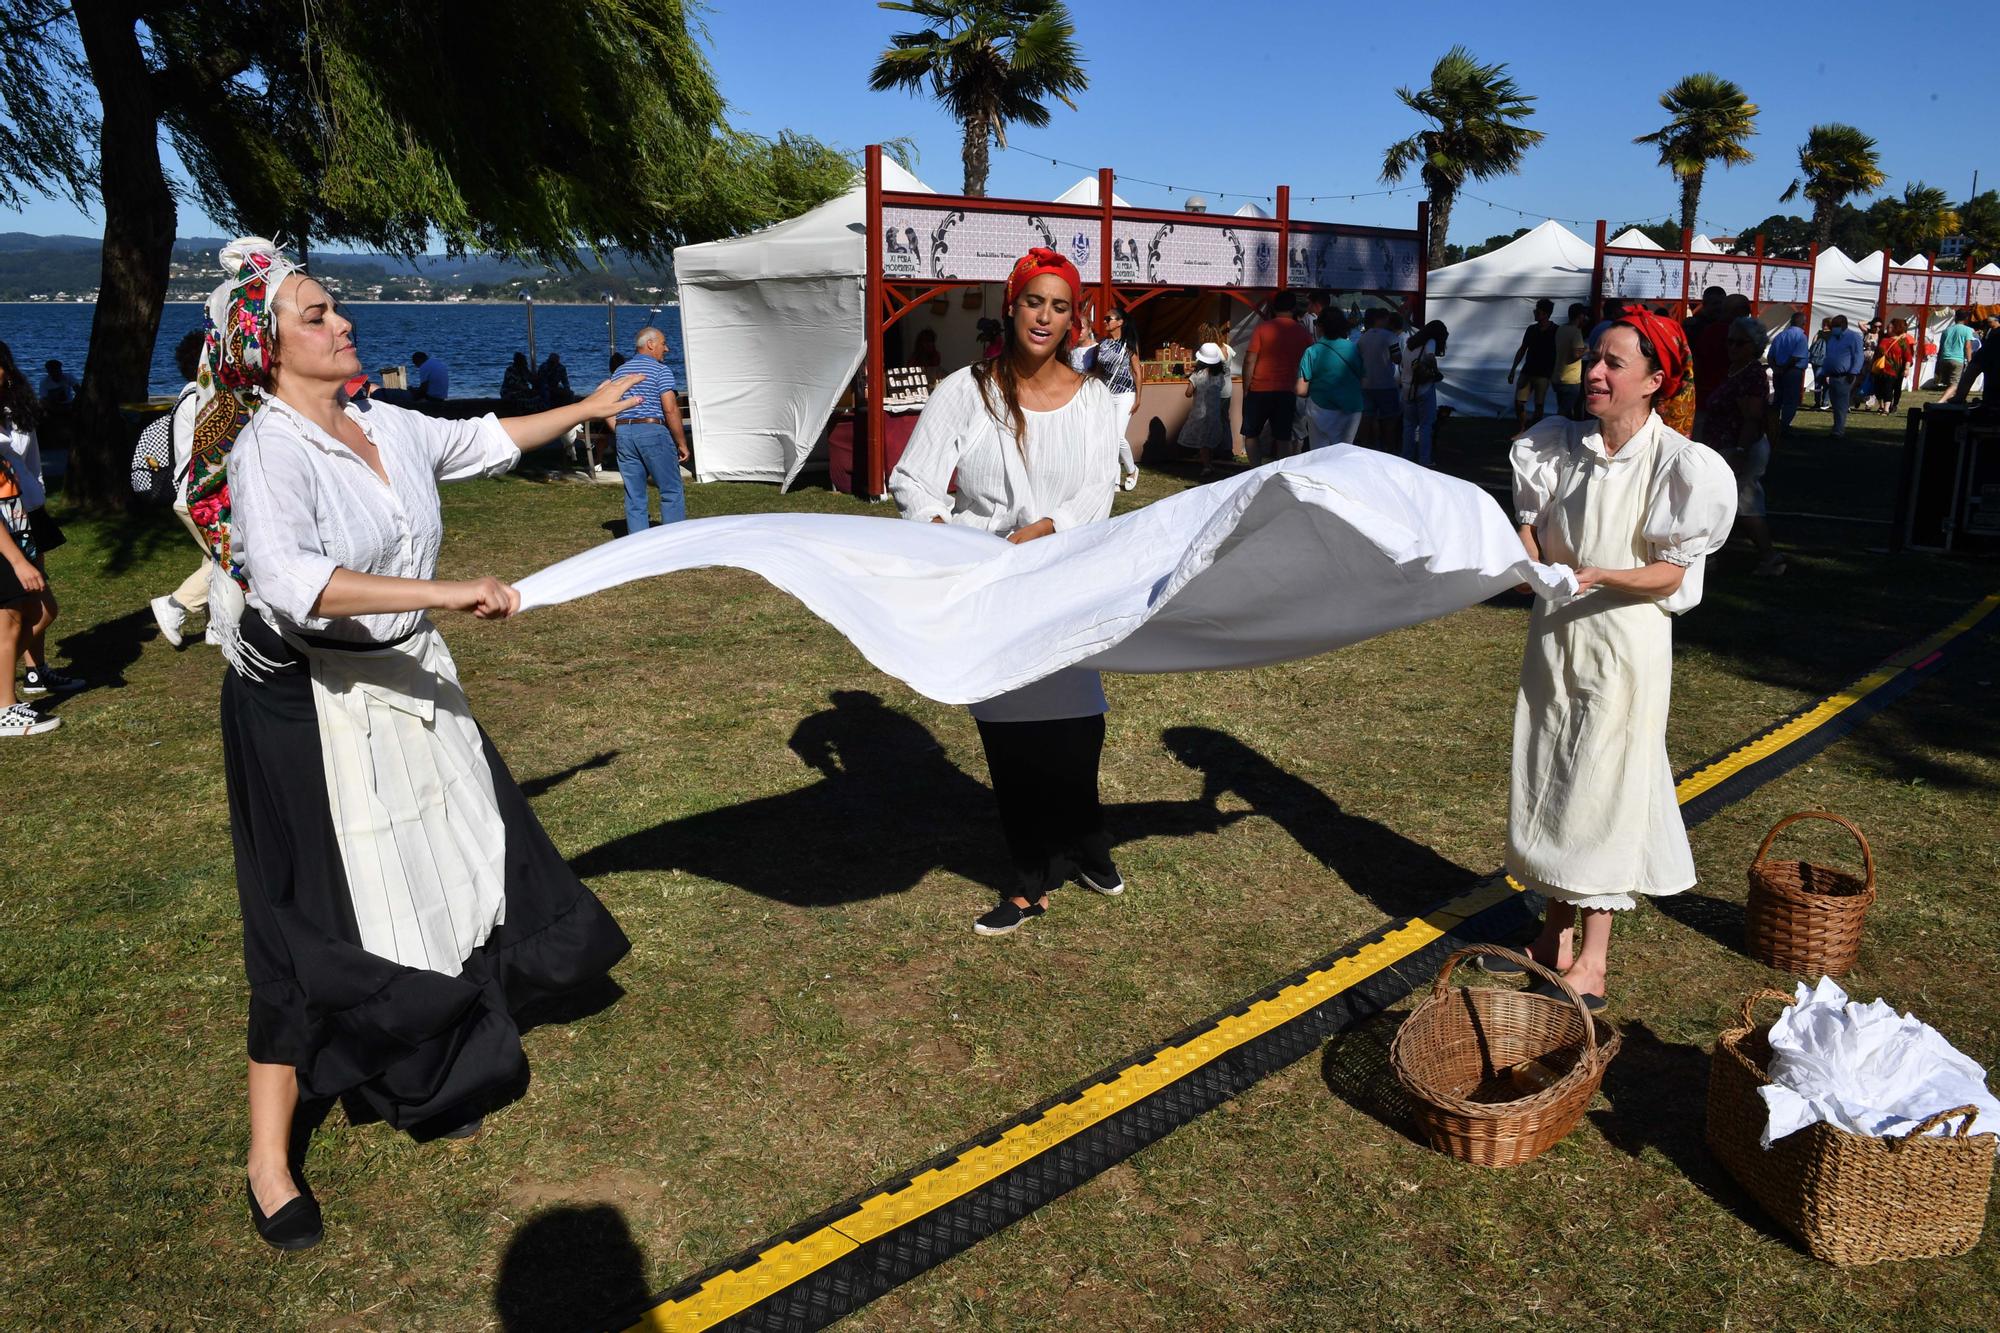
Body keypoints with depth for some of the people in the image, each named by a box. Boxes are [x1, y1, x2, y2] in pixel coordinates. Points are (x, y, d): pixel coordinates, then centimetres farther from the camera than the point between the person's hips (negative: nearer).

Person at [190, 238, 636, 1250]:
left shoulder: (384, 427, 5)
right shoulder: (268, 449, -19)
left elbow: (483, 441, 23)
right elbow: (287, 580, -35)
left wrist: (585, 409, 28)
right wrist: (448, 591, -38)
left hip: (407, 686, 8)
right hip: (308, 706, -8)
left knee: (440, 881, 15)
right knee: (318, 929, 0)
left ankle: (417, 1078, 38)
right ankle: (268, 1159, 18)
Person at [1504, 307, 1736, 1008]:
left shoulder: (1676, 464, -13)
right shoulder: (1558, 445, -1)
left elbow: (1669, 575, -11)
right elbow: (1530, 527, 3)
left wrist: (1597, 575, -28)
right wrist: (1526, 562, -19)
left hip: (1626, 639, -5)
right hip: (1554, 631, 5)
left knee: (1604, 786, 1)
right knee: (1546, 778, 12)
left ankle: (1593, 957, 14)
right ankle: (1554, 931, 29)